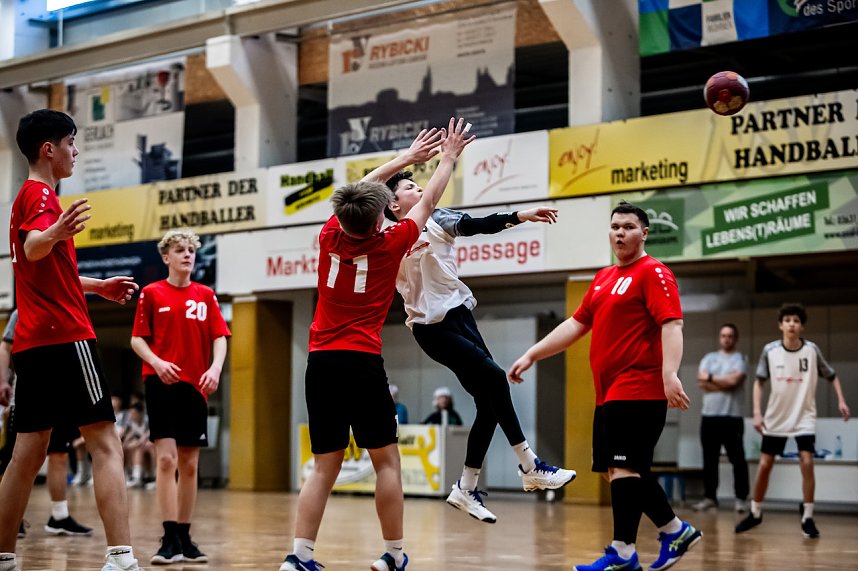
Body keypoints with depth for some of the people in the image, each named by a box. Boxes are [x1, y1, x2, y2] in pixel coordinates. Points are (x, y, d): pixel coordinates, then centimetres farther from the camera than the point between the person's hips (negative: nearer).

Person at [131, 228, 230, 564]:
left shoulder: (205, 295, 10)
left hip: (195, 386, 3)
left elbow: (219, 338, 5)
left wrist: (215, 367, -13)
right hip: (162, 383, -3)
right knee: (166, 459, -12)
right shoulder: (152, 294, 3)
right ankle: (170, 540, -11)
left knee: (189, 464, 7)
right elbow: (137, 339, 2)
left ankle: (184, 537, 15)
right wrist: (157, 363, -16)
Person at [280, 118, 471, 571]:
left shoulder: (330, 238, 6)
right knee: (386, 460, 6)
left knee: (324, 465, 7)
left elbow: (357, 194, 25)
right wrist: (449, 158, 28)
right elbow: (428, 202, 12)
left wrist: (404, 159, 35)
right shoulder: (389, 245, -3)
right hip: (361, 363, -4)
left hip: (321, 362, 5)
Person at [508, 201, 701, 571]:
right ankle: (675, 530, 24)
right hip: (609, 393, 9)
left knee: (622, 467, -12)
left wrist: (669, 374, -32)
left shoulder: (654, 273, -7)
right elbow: (577, 324, 23)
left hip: (637, 391, -9)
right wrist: (531, 355, 18)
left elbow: (671, 324, -18)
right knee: (628, 470, 11)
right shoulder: (603, 278, 19)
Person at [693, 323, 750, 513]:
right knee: (709, 459, 8)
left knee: (737, 459, -3)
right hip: (709, 415, 4)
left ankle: (741, 498, 1)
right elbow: (701, 382, -1)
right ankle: (709, 497, 14)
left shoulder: (740, 359, 0)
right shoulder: (709, 358, 12)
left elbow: (733, 381, -15)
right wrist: (724, 383, -10)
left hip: (732, 417, -4)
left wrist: (711, 378, -4)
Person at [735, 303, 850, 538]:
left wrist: (841, 400, -7)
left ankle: (807, 519, -5)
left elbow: (831, 376, 5)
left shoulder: (812, 350, -9)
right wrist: (757, 412, -7)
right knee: (764, 465, 4)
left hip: (804, 417, -1)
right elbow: (759, 381, 2)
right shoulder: (770, 350, -8)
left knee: (807, 463, -15)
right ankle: (755, 513, 21)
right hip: (776, 417, 1)